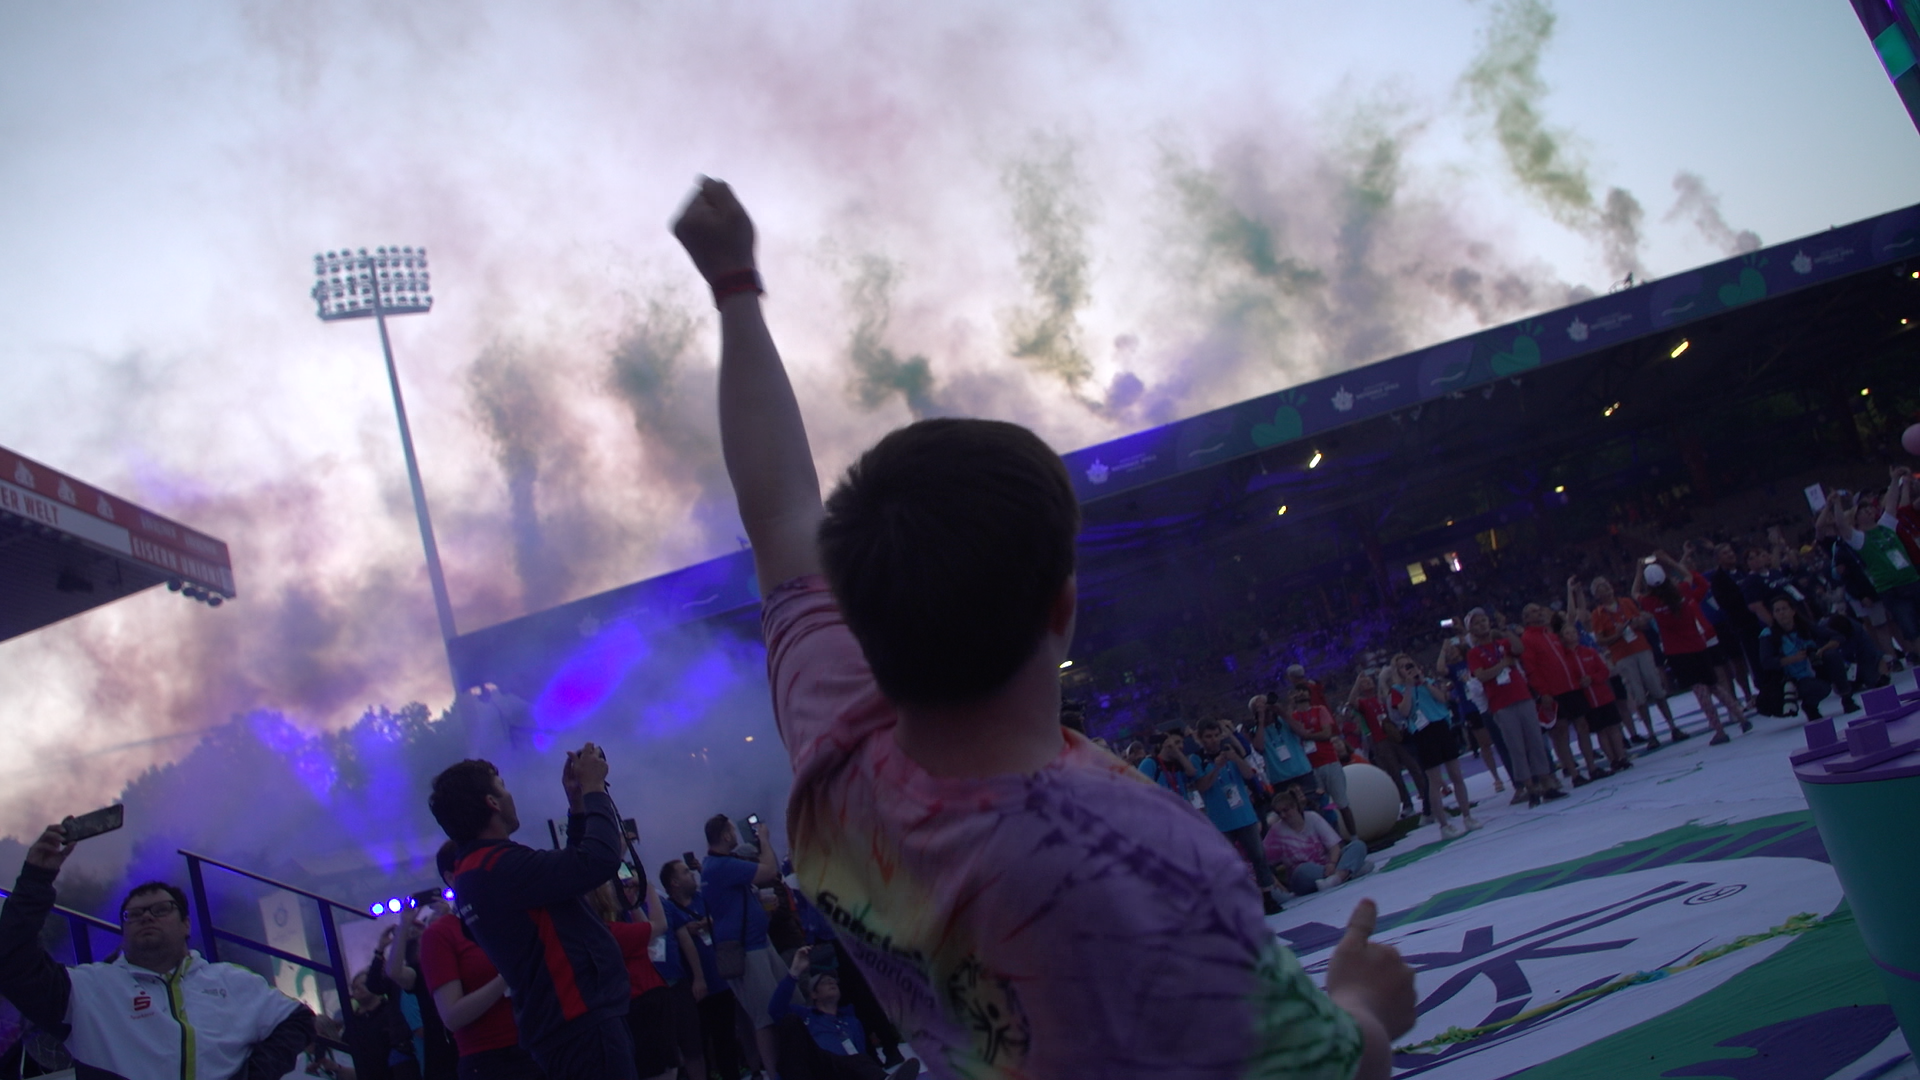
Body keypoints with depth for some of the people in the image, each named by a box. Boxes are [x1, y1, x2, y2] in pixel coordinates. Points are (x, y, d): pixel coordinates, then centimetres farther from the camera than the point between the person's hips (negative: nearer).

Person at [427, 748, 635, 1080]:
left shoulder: (479, 874, 15)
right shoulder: (500, 867, -18)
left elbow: (572, 865, 23)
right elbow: (600, 860, -26)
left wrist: (577, 803, 14)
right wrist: (593, 790, -12)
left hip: (573, 1022, 10)